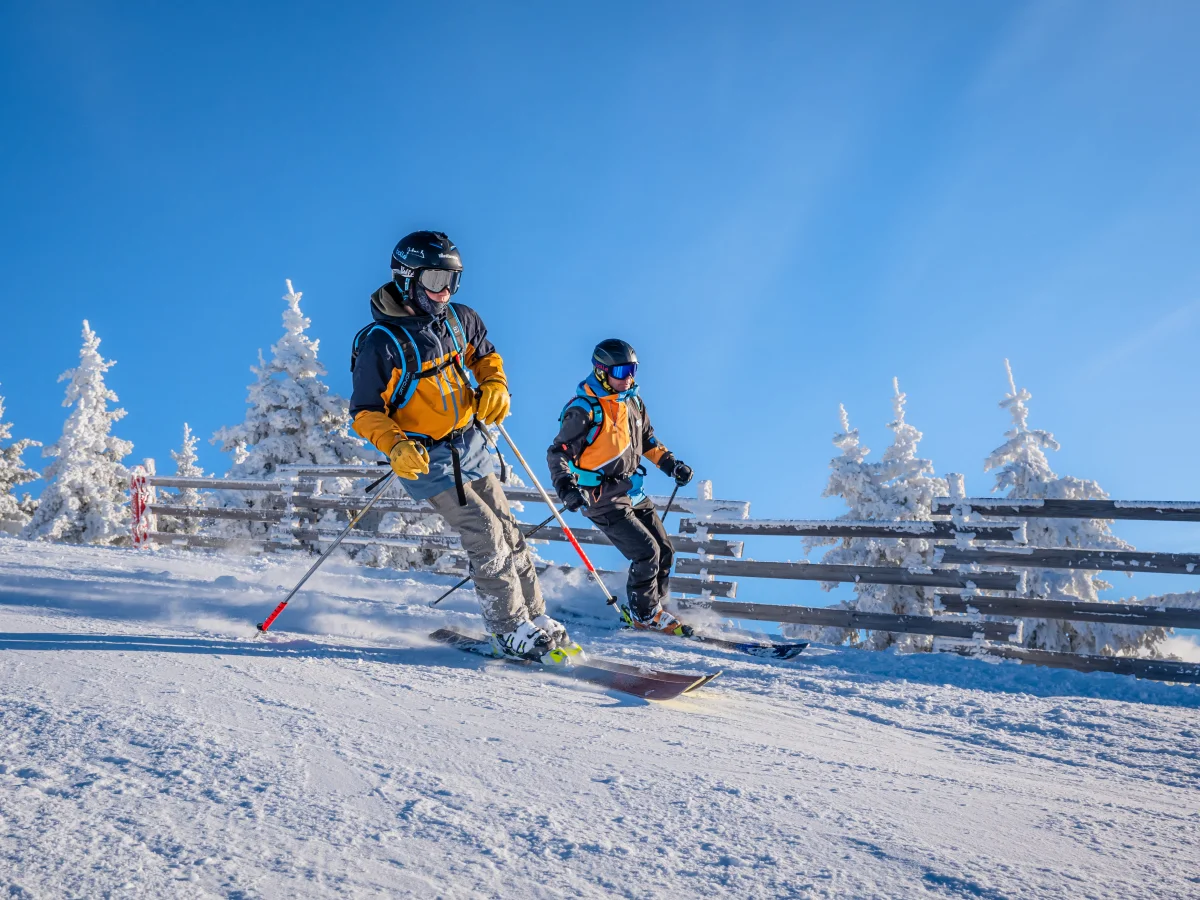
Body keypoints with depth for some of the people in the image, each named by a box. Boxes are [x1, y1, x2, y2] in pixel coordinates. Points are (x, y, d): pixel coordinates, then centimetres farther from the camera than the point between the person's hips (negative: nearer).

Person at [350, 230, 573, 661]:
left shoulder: (460, 319, 1)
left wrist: (495, 387, -3)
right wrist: (395, 447, -27)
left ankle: (535, 617, 21)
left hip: (471, 445, 6)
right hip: (426, 459, -6)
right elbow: (365, 411, -11)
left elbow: (486, 357, 18)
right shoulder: (380, 340, -15)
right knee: (487, 537, -11)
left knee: (508, 531, 8)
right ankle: (510, 630, 5)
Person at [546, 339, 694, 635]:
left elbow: (647, 439, 21)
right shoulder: (584, 410, -17)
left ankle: (652, 605, 29)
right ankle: (643, 613, 8)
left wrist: (670, 464, 12)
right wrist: (566, 486, -32)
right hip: (603, 499, -8)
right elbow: (558, 453, -16)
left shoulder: (632, 401, 6)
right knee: (647, 552, -13)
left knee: (665, 550, 9)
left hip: (633, 492, 8)